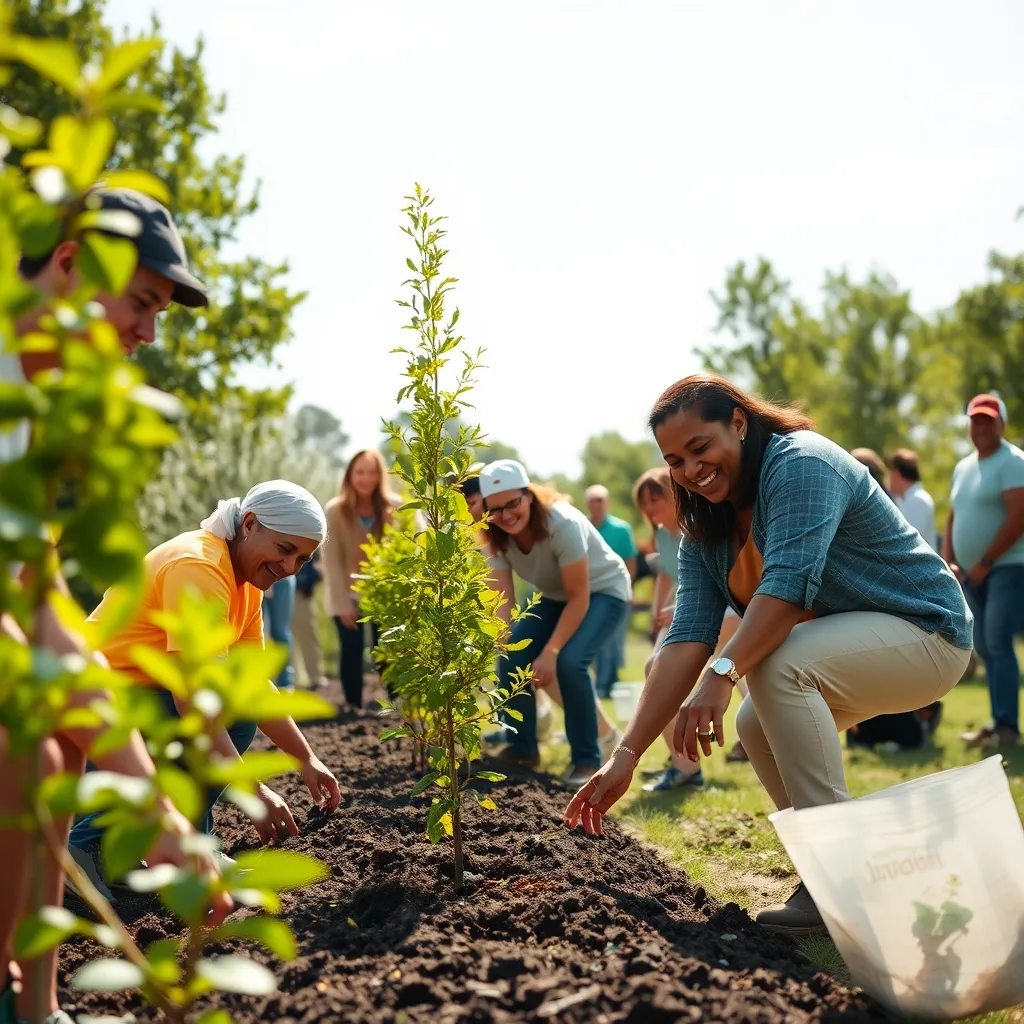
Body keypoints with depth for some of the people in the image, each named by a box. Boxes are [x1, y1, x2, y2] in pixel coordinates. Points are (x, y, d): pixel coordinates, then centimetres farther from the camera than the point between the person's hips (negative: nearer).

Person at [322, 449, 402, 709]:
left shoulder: (394, 507, -8)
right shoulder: (335, 510, -9)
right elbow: (332, 561, -10)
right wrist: (343, 604, -13)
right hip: (348, 594, 0)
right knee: (352, 650, -5)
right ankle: (354, 709, 4)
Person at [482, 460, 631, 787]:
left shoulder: (562, 524, -34)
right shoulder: (495, 537, -16)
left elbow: (579, 599, -29)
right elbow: (503, 599, -21)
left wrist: (550, 652, -33)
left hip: (602, 592, -6)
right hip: (555, 597, 6)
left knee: (569, 661, -28)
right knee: (512, 660, -9)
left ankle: (587, 759, -13)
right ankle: (523, 749, 11)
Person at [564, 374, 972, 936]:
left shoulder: (800, 463, -21)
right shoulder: (703, 536, 2)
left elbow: (789, 582, -35)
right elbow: (686, 640, -10)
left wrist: (723, 673, -46)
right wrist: (627, 754, -20)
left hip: (925, 632, -9)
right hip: (844, 650, 9)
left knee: (775, 664, -28)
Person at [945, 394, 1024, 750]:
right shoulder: (963, 467, 16)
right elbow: (953, 517, 20)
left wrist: (985, 562, -16)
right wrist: (947, 562, 6)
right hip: (972, 572, 8)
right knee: (985, 649, 7)